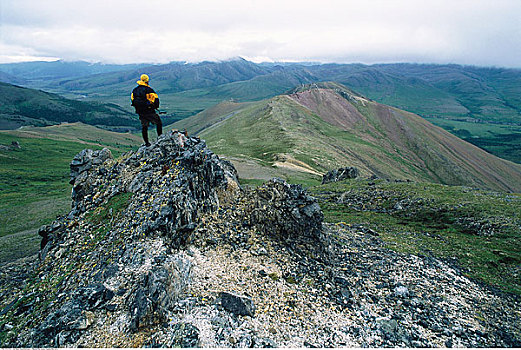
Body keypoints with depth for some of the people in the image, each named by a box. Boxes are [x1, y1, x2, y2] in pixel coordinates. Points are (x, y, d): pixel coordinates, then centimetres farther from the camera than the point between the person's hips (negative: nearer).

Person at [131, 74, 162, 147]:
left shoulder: (134, 90, 8)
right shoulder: (149, 89, -12)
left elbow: (132, 100, 16)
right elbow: (156, 99, -12)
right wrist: (156, 106, 7)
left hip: (140, 112, 6)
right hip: (149, 111, -6)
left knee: (144, 127, 12)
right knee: (159, 123, 12)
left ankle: (146, 143, 14)